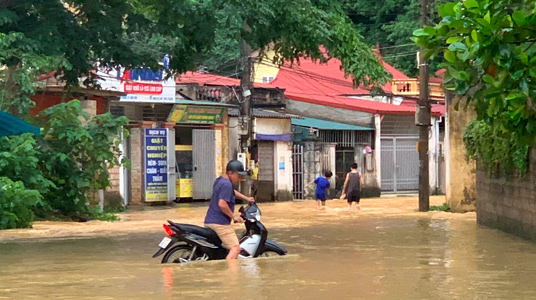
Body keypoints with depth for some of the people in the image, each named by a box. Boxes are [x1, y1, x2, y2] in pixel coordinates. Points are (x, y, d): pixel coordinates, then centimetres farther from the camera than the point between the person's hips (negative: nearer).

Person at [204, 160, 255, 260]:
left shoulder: (219, 181, 17)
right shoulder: (226, 184, -15)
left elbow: (232, 192, 37)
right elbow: (222, 204, -26)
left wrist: (246, 198, 33)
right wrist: (233, 216, -15)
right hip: (220, 223, -11)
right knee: (235, 248, -18)